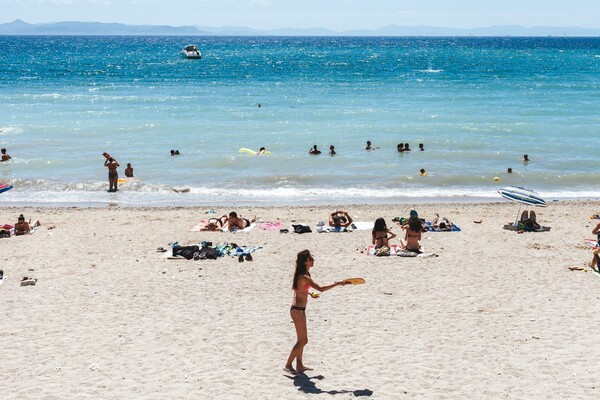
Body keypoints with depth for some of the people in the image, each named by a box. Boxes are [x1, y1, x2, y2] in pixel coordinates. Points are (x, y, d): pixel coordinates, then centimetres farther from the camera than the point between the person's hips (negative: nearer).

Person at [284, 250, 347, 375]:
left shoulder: (300, 274, 7)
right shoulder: (304, 277, -23)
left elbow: (295, 287, 25)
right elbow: (321, 289, -30)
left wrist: (309, 293, 16)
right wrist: (337, 284, -24)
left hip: (299, 309, 10)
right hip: (298, 310, -10)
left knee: (302, 340, 16)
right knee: (302, 341, -3)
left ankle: (299, 365, 24)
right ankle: (288, 365, 5)